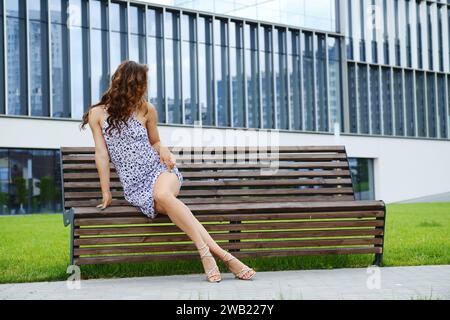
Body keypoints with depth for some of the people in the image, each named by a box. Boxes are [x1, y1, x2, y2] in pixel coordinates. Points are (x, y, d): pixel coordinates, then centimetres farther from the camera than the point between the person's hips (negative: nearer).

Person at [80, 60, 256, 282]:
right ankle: (223, 256, -36)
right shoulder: (98, 114, 4)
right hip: (135, 187, 0)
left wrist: (163, 150, -2)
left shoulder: (146, 109, 8)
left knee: (162, 195, -37)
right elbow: (102, 153, 1)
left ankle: (205, 252, -36)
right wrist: (106, 193, -2)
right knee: (165, 205, -32)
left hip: (159, 170, 1)